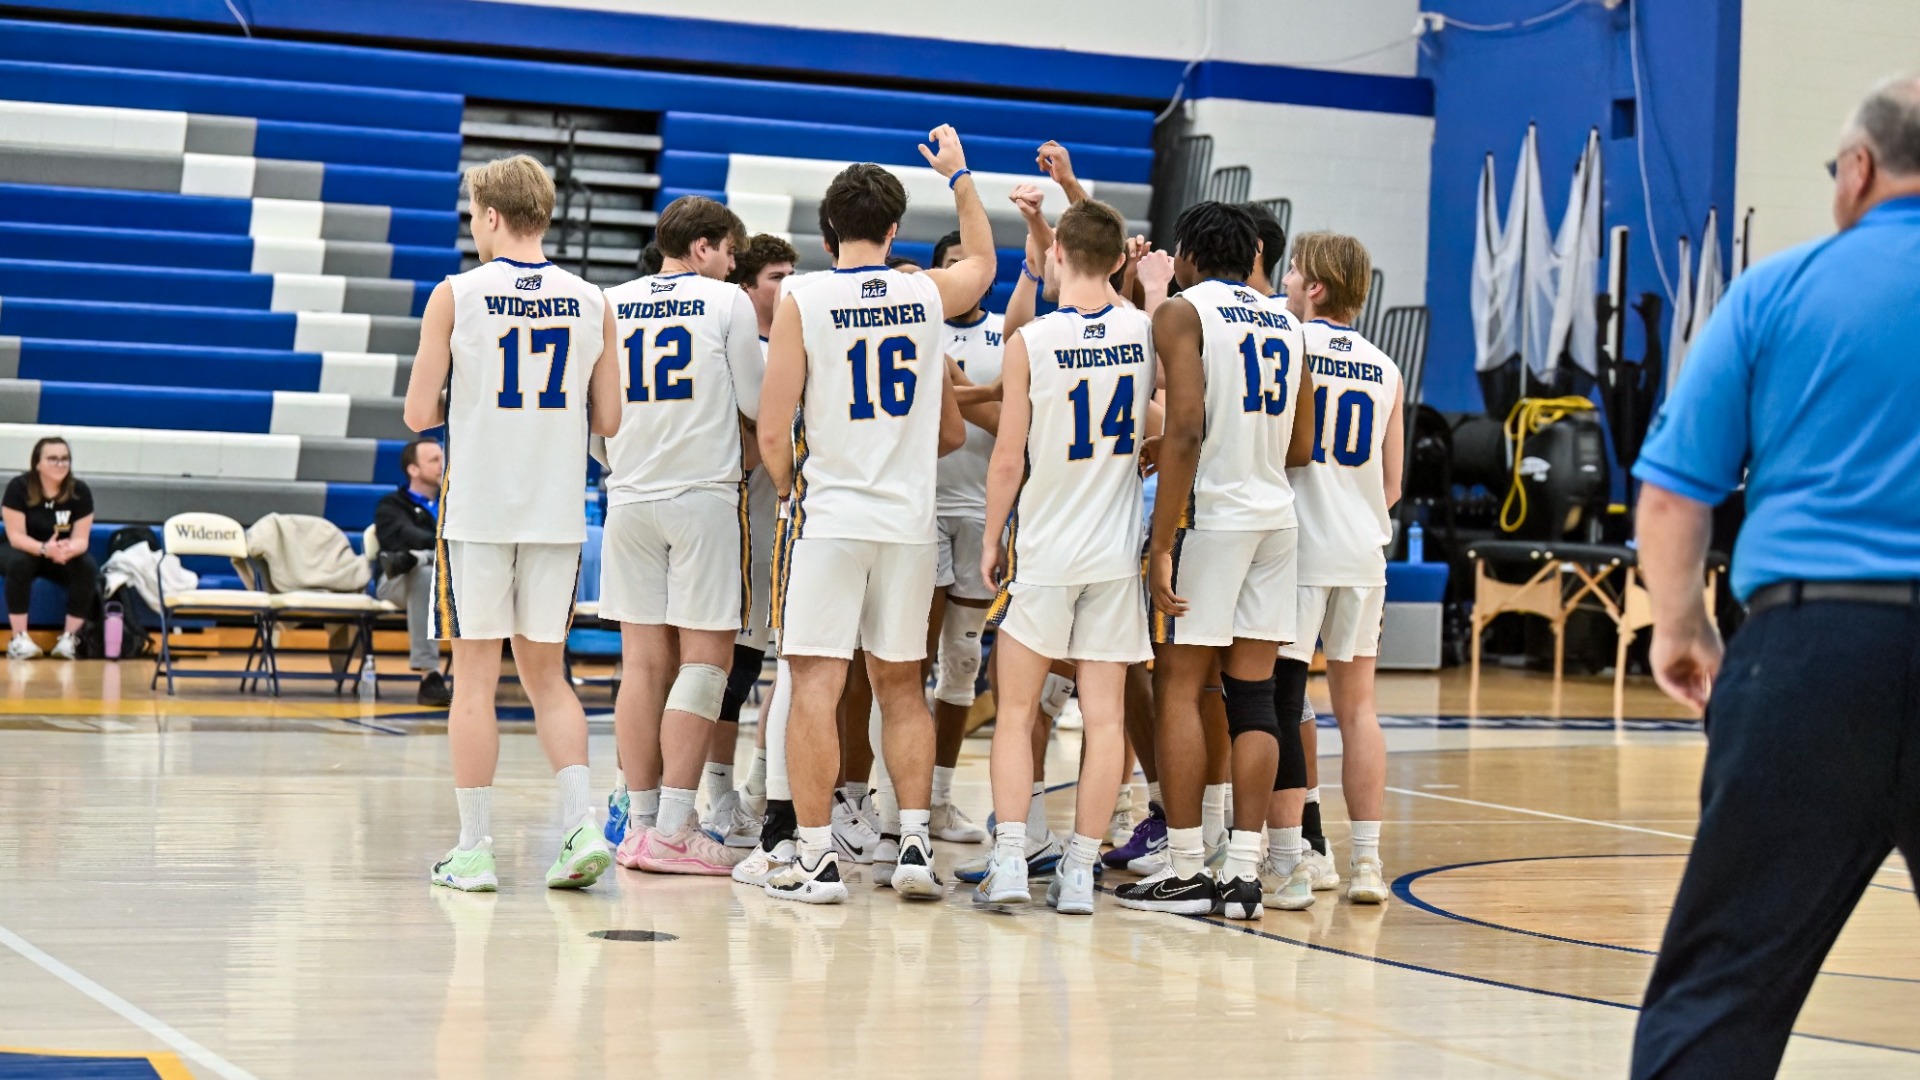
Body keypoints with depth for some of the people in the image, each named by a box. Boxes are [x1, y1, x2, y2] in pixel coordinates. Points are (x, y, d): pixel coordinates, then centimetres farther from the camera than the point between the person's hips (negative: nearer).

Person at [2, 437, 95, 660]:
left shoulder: (80, 491, -13)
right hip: (25, 550, -2)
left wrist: (69, 549, -39)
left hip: (64, 556, 2)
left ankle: (69, 638, -21)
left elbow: (81, 539, -13)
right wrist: (45, 548, -40)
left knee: (87, 568, -28)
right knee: (19, 562, -35)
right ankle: (18, 639, -32)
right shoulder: (18, 487, -18)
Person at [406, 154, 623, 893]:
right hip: (557, 515, 3)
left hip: (476, 512, -3)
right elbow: (608, 421, 6)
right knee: (546, 676, 14)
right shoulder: (590, 302, 4)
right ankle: (581, 823, -1)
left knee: (475, 677, 4)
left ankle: (474, 849, 6)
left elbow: (419, 413, -6)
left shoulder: (456, 296, -6)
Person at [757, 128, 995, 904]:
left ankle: (816, 858, -3)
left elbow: (772, 435, -8)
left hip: (830, 516, -3)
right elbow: (983, 262, 28)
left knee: (815, 686, -1)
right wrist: (958, 175, 40)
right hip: (911, 519, 3)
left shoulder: (802, 303, -8)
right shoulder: (929, 294, 2)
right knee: (901, 687, 14)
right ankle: (915, 845, 9)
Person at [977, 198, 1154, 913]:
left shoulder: (1031, 341, -10)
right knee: (1105, 716, 5)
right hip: (1118, 556, 3)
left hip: (1044, 553, -2)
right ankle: (1079, 871, 5)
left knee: (1016, 712, 8)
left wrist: (992, 539, 8)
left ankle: (1009, 861, 0)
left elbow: (1008, 460, -7)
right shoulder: (1146, 332, -1)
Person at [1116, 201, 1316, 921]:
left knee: (1179, 686, 1)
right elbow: (1301, 448, 15)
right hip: (1277, 516, 6)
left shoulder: (1183, 310, -4)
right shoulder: (1285, 321, 15)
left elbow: (1186, 428, -15)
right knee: (1253, 693, 5)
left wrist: (1162, 543, -16)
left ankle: (1185, 872, 2)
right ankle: (1243, 873, 4)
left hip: (1210, 513, -6)